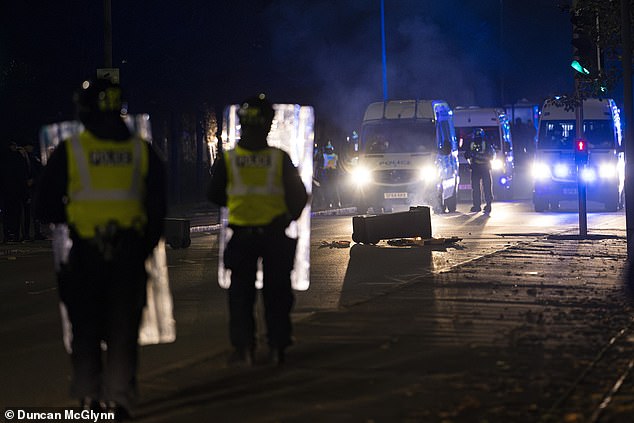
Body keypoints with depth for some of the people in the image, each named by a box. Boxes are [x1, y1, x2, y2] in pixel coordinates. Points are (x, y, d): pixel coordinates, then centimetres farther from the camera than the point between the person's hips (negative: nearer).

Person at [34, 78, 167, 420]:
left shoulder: (69, 151, -5)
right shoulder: (141, 151, 1)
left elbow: (45, 207, 0)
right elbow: (158, 205, 6)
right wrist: (146, 245, 17)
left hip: (85, 250, -1)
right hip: (129, 252, 1)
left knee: (86, 325, 13)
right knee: (123, 327, 8)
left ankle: (88, 393, 17)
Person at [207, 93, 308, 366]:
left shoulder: (227, 160, -6)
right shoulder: (280, 159, -6)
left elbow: (214, 196, 4)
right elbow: (300, 196, -2)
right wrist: (288, 217, 17)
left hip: (241, 237, 0)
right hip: (274, 235, 0)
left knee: (241, 292, 8)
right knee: (276, 292, 10)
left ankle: (244, 348, 4)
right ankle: (277, 347, 11)